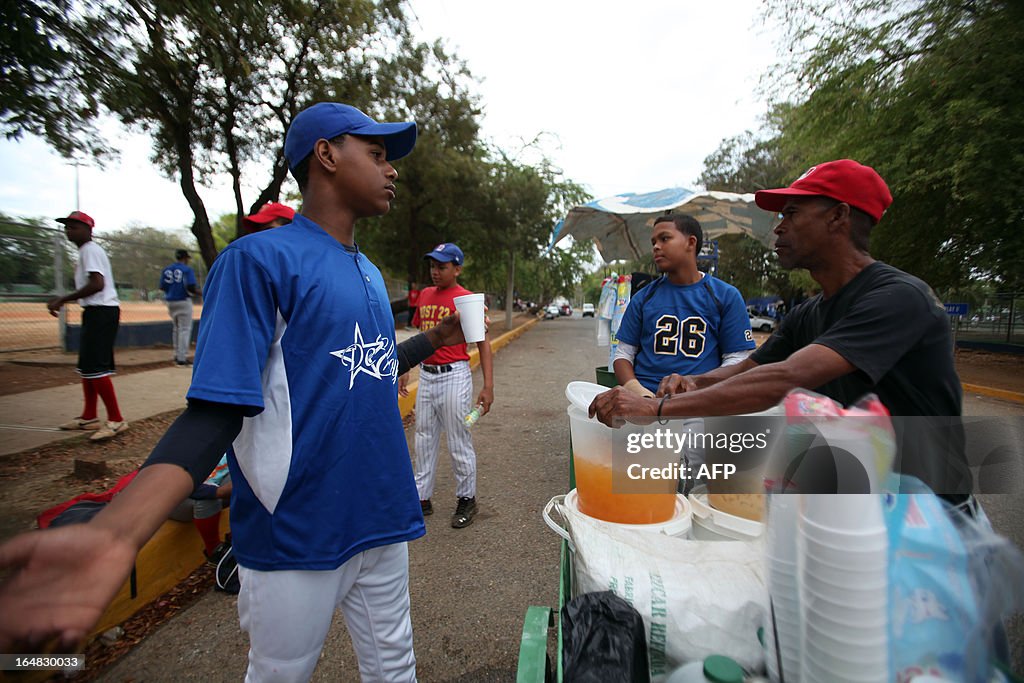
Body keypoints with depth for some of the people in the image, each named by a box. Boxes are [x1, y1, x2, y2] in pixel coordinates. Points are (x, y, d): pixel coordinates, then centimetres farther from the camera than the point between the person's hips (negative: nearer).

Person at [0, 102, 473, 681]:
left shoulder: (370, 273, 10)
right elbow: (217, 410, -20)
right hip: (296, 541, -6)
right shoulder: (258, 259, -13)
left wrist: (435, 339, 14)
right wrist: (117, 533, -32)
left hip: (381, 522, 7)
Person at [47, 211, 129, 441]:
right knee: (86, 364, 15)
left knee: (96, 366, -13)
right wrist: (63, 299, 18)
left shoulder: (90, 250, -11)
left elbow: (97, 284, -24)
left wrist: (63, 300, -20)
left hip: (102, 312, -11)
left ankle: (116, 420, -10)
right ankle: (89, 417, 25)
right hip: (95, 312, 11)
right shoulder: (87, 251, 20)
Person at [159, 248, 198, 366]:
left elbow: (162, 287, 7)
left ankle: (177, 355, 26)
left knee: (176, 328, 20)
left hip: (170, 302, 6)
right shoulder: (187, 269, -9)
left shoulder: (166, 269, 9)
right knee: (185, 329, -2)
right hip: (183, 302, -6)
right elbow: (190, 287, -19)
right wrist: (198, 292, -1)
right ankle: (182, 359, -4)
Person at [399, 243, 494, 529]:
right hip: (426, 374, 7)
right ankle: (422, 498, 28)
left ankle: (466, 500, 20)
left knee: (459, 442, 2)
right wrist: (405, 369, 16)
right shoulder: (425, 295, 11)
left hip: (454, 376, -6)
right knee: (424, 438, 14)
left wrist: (488, 386, -16)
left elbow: (483, 343, -9)